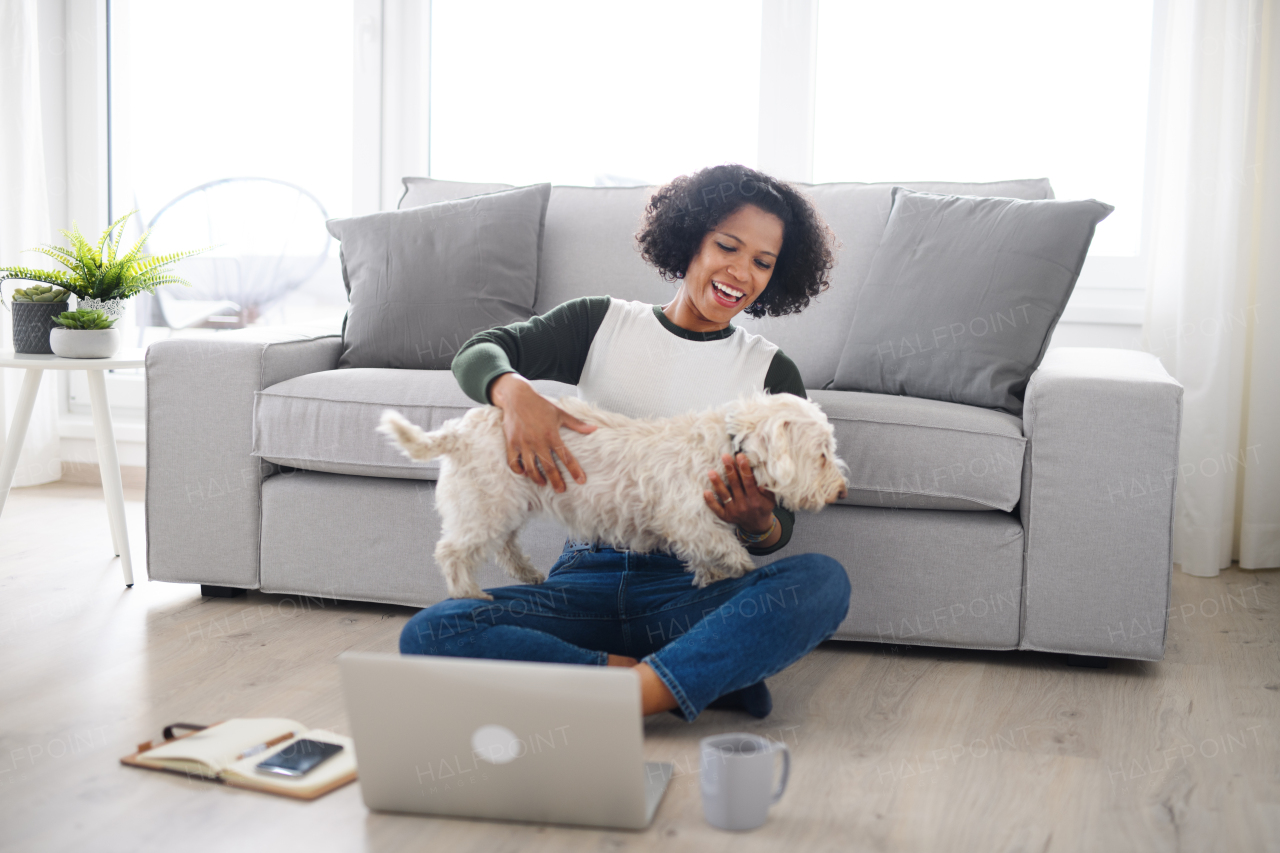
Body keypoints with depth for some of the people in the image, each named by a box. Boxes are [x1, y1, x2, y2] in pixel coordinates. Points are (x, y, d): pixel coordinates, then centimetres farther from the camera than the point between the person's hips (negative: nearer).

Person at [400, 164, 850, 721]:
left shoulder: (771, 372, 10)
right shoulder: (603, 324, 12)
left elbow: (778, 531, 6)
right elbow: (477, 354, 1)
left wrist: (758, 524, -19)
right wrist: (514, 392, -23)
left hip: (692, 594, -1)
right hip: (586, 580, 1)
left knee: (823, 580, -31)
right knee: (428, 634, -25)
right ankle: (706, 680, -26)